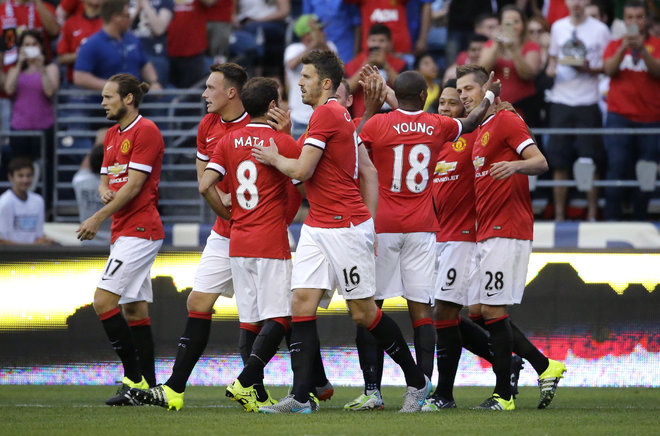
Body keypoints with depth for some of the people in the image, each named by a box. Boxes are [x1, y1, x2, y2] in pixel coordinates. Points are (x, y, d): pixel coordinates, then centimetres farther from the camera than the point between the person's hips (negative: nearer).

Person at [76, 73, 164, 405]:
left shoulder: (146, 131, -11)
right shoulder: (112, 135, 18)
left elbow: (134, 184, -15)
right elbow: (106, 180, 20)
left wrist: (98, 218, -14)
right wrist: (105, 192, -4)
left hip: (140, 231, -9)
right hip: (123, 231, 9)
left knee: (103, 301, -15)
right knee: (134, 309, 7)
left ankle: (134, 378, -12)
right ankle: (148, 385, 8)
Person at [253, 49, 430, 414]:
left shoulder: (326, 114, -14)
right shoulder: (340, 115, 16)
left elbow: (301, 170, -18)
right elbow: (369, 172, 18)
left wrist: (274, 158, 1)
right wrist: (369, 221, 17)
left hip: (345, 227, -10)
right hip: (317, 226, 10)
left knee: (363, 312, -1)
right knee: (302, 301, -2)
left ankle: (417, 381, 13)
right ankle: (300, 396, -8)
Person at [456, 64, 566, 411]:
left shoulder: (506, 120, -7)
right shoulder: (479, 132, 20)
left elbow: (540, 162, -14)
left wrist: (514, 165, -34)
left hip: (506, 232, -10)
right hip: (485, 234, 10)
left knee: (493, 310, -9)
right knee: (478, 312, 8)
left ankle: (503, 395, -2)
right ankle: (545, 367, 14)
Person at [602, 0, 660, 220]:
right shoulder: (614, 45, 11)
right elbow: (609, 69, -6)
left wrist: (642, 50, -25)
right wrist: (623, 48, -21)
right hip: (619, 116, 0)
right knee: (617, 168, -12)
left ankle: (639, 223, 9)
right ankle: (611, 219, -11)